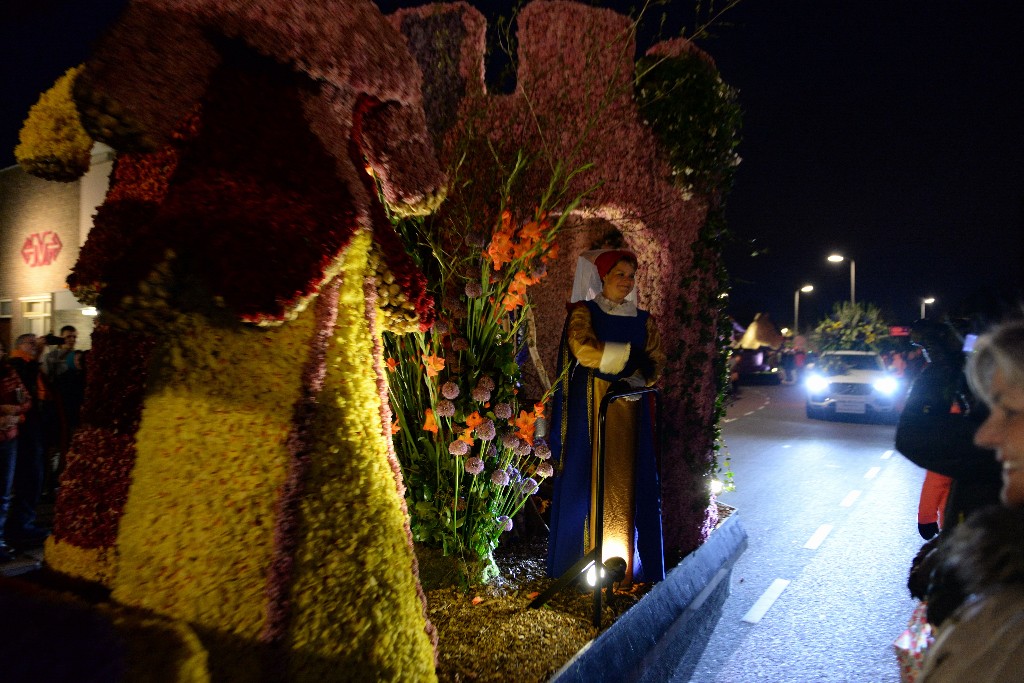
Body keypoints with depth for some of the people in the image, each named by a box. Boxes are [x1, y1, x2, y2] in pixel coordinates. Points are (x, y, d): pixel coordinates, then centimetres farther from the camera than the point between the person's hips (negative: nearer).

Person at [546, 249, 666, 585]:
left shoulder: (643, 320, 14)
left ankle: (628, 565, 13)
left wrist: (629, 375, -11)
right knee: (589, 481, -2)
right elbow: (584, 350, -16)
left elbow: (655, 367, 8)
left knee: (627, 485, 3)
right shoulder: (583, 312, 2)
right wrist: (630, 356, -9)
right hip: (590, 409, -3)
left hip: (630, 410, 4)